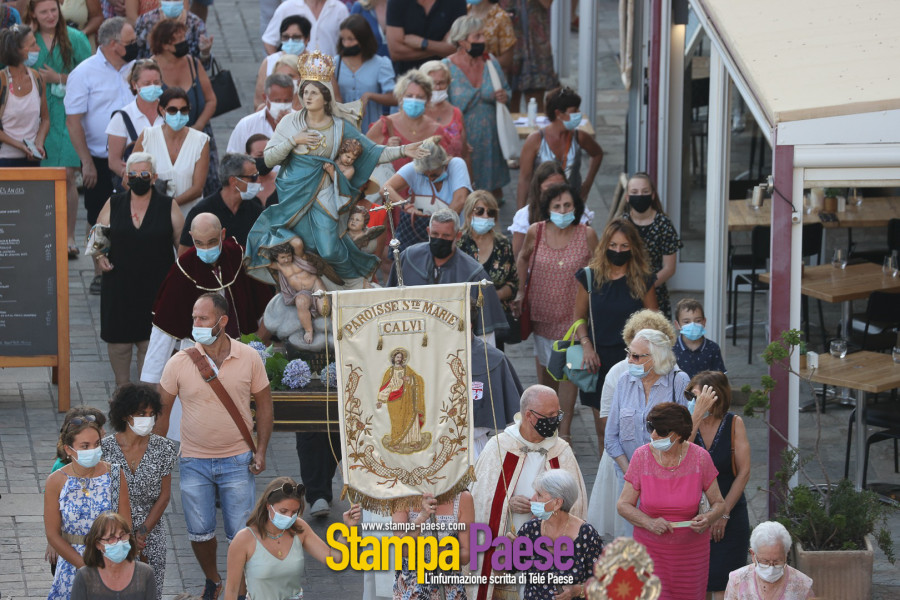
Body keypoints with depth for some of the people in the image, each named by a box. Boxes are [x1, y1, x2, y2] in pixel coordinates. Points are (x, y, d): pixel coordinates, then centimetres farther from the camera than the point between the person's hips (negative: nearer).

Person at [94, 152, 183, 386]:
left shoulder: (168, 207, 2)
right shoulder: (113, 204, 5)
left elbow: (183, 245, 3)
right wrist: (99, 256, -9)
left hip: (155, 288, -1)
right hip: (119, 286, 1)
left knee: (150, 341, 1)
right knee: (118, 340, 6)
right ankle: (122, 389, 23)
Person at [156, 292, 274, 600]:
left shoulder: (249, 358, -6)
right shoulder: (179, 363, -8)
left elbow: (264, 404, 4)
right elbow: (162, 410, 2)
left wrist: (261, 450, -2)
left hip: (237, 460, -1)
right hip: (194, 462, 1)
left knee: (241, 534, 2)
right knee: (199, 531, 7)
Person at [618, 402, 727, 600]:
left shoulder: (700, 458, -9)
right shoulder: (642, 457, -9)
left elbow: (719, 503, 0)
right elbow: (623, 505, -3)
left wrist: (708, 518, -22)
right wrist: (650, 523, -20)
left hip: (692, 548, 1)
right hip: (650, 546, 0)